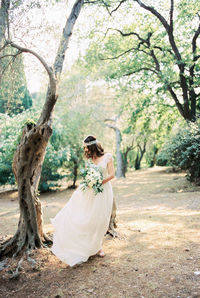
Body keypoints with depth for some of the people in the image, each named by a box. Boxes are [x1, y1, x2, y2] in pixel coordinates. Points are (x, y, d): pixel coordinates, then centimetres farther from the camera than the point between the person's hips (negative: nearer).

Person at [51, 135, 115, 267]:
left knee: (100, 220, 4)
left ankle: (98, 246, 23)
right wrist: (78, 189, 2)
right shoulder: (89, 159, 8)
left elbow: (112, 174, -8)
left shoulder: (107, 157, -5)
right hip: (90, 191, 3)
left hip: (103, 191, -3)